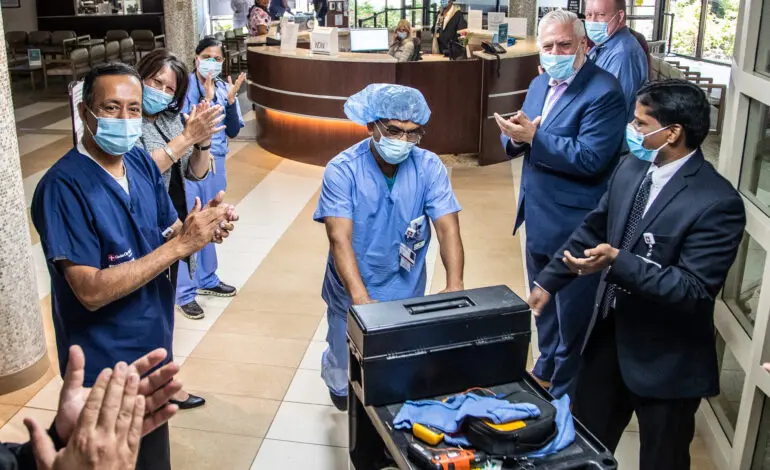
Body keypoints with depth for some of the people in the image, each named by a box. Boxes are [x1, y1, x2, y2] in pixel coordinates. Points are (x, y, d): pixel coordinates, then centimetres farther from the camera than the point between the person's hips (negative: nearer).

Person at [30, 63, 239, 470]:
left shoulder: (142, 163, -2)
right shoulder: (63, 186, -23)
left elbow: (166, 234, 5)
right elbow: (92, 291, -27)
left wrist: (201, 226, -18)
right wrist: (182, 244, -30)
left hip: (154, 346, 7)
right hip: (105, 368, -6)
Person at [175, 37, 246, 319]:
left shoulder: (224, 88, 5)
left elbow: (233, 131, 2)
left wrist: (230, 100, -12)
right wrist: (206, 100, -24)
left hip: (215, 163, 6)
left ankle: (207, 280, 32)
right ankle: (185, 293, 5)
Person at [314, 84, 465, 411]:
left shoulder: (429, 167, -12)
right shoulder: (342, 170, -19)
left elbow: (448, 229, -18)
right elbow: (340, 240, -27)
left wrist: (455, 285, -35)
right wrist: (361, 298, -41)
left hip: (407, 295, 2)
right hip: (353, 296, -2)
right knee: (348, 372, 15)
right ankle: (339, 384, 51)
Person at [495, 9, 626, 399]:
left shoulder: (603, 92, -18)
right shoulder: (540, 84, 9)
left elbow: (590, 159, -25)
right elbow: (518, 138, 9)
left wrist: (534, 138, -25)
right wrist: (516, 135, -14)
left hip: (573, 225, -8)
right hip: (538, 217, 8)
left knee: (571, 316, 9)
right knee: (544, 306, 25)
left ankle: (565, 393, 27)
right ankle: (545, 370, 46)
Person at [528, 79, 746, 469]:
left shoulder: (717, 203, -23)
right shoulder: (632, 168, -1)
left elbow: (694, 289, -26)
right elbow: (592, 229, 11)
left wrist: (618, 262, -34)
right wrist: (548, 281, 12)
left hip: (666, 359, -6)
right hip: (609, 333, 7)